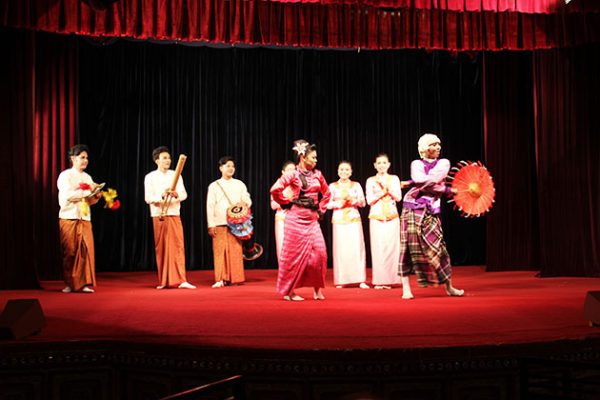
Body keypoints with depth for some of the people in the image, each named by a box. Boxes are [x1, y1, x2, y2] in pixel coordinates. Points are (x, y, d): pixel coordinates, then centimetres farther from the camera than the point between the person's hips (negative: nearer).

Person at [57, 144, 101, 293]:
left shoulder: (87, 177, 15)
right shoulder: (65, 175, -1)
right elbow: (68, 195, -15)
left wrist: (96, 196, -7)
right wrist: (88, 191, -15)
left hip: (85, 218, 4)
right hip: (69, 218, -4)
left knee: (87, 249, -6)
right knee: (69, 252, 0)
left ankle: (85, 283, -4)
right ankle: (69, 283, 10)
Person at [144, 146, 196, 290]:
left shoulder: (176, 175, 7)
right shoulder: (150, 177, 1)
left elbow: (184, 194, 0)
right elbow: (148, 198, -6)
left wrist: (177, 195, -22)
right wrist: (162, 195, -23)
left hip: (174, 215, 2)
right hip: (158, 216, -1)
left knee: (178, 246, -6)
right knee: (161, 248, 3)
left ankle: (180, 280, -9)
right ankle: (164, 281, 13)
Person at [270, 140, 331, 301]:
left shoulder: (317, 174, 10)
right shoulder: (293, 174, -6)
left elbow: (326, 193, 24)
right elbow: (275, 190, -12)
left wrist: (321, 209, 15)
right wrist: (288, 202, -3)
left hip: (312, 219, 5)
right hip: (297, 218, -5)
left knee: (320, 252, -6)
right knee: (295, 254, 0)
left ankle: (317, 288, 8)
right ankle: (288, 291, 12)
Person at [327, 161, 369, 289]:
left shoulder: (356, 185, 11)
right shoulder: (333, 186, 8)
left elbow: (363, 202, 8)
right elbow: (328, 204, 4)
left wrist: (353, 200, -10)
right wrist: (338, 203, -13)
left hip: (354, 219, 0)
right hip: (339, 221, 0)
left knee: (357, 248, -7)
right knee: (341, 249, -4)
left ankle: (361, 280, -5)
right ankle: (341, 281, 2)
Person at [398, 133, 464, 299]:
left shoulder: (444, 163, 10)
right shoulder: (416, 164, 8)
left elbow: (433, 179, -9)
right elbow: (420, 179, -12)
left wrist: (411, 183, -3)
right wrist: (446, 190, -10)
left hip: (430, 212, 1)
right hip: (412, 210, -1)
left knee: (437, 247, 1)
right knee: (409, 248, -4)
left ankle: (449, 287, 13)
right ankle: (406, 289, 0)